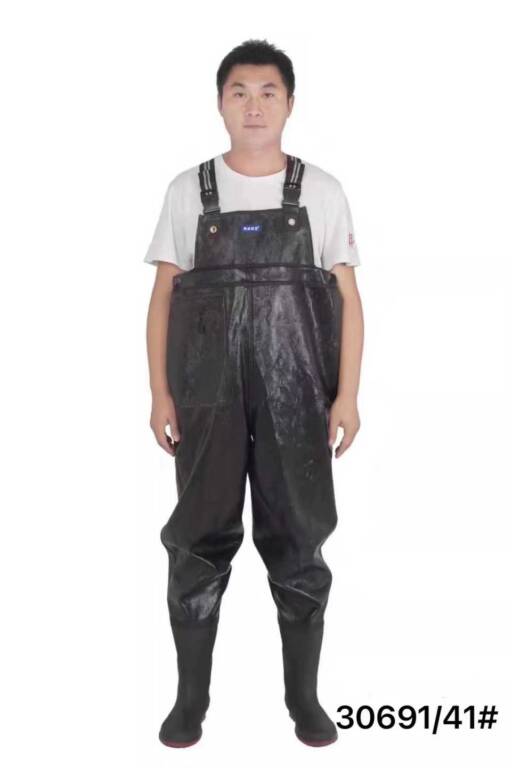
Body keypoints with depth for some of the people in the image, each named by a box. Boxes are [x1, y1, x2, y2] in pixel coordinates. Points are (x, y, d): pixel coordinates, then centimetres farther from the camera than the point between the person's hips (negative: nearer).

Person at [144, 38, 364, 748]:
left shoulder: (322, 192, 5)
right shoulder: (188, 191, 6)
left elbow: (347, 298, 3)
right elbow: (164, 296, 5)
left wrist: (346, 394, -5)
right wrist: (160, 393, -2)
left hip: (297, 398, 0)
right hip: (206, 395, 1)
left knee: (298, 542, 7)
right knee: (200, 542, 6)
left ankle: (304, 696, 23)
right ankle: (191, 697, 21)